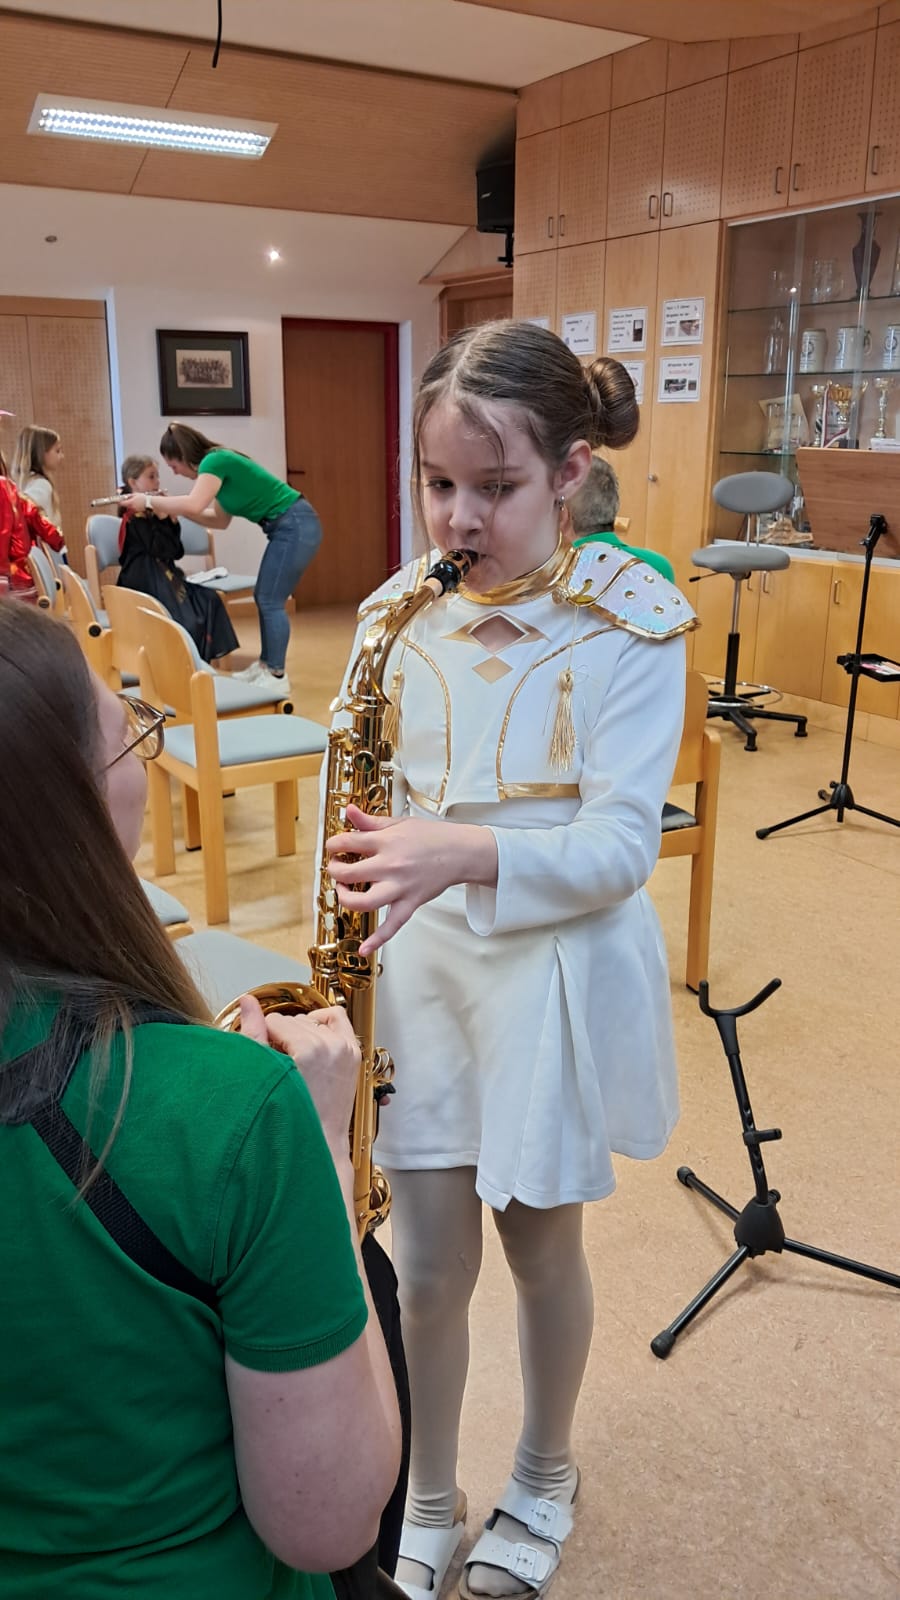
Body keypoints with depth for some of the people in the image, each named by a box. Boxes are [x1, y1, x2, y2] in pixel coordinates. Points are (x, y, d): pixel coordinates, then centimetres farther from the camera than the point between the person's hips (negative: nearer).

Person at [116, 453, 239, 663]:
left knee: (209, 601, -3)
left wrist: (172, 520, -2)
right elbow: (162, 550, -21)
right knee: (187, 621, -23)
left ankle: (202, 658, -2)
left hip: (163, 578, 9)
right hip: (144, 582, -9)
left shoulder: (152, 514, 13)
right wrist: (162, 517, -18)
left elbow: (177, 552, 9)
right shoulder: (135, 517, -12)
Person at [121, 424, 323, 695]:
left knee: (271, 601, -5)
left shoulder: (215, 461, -15)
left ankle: (277, 676, 1)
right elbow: (221, 519, 19)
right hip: (289, 528, 10)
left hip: (296, 526, -10)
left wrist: (149, 501, -17)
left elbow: (193, 504, -30)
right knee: (263, 598, 14)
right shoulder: (218, 464, 13)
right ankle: (265, 665, 23)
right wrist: (175, 509, 12)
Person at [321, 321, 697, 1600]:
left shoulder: (632, 620, -13)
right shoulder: (402, 609, 0)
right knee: (427, 1265, 12)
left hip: (560, 959, -3)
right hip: (420, 956, 3)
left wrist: (466, 853, -34)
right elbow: (385, 799, 8)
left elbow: (623, 845, -19)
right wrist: (367, 870, -6)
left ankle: (545, 1479, 45)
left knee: (540, 1244, 16)